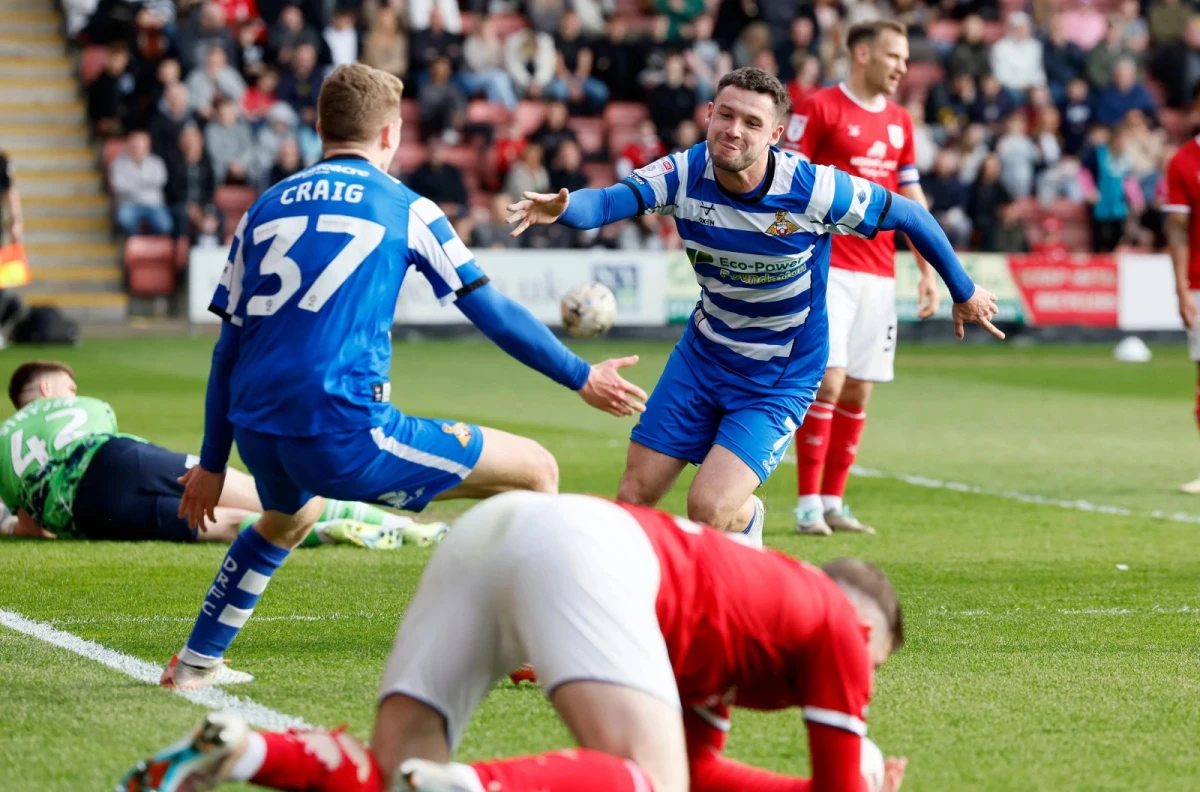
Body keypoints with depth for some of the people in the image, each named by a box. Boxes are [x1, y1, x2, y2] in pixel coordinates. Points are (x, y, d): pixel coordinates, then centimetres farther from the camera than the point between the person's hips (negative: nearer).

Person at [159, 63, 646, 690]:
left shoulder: (265, 208, 17)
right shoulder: (405, 209, 6)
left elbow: (229, 346, 18)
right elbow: (492, 312, 9)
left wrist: (212, 463, 24)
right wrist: (581, 379, 19)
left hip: (257, 434, 6)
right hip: (346, 434, -6)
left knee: (287, 519, 42)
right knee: (535, 470, 5)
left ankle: (195, 662, 41)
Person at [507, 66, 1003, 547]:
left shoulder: (813, 190, -23)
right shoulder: (685, 174, -15)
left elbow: (910, 216, -10)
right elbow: (607, 201, -31)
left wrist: (964, 294, 2)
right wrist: (561, 209, -55)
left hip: (780, 378, -4)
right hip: (703, 353, 4)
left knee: (710, 509, -18)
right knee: (635, 495, 2)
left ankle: (747, 522, 19)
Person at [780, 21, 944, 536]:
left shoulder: (900, 122, 14)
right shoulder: (819, 109, -5)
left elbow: (912, 200, 19)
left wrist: (928, 271, 14)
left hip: (879, 274, 6)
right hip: (828, 268, -6)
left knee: (858, 391, 5)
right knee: (827, 380, -13)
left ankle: (832, 501, 13)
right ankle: (807, 503, -7)